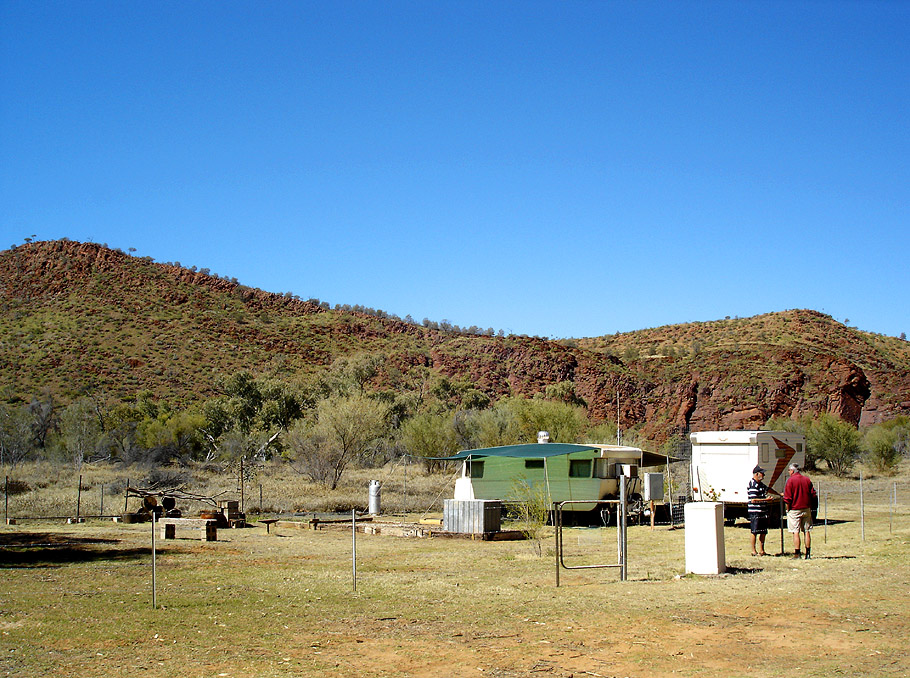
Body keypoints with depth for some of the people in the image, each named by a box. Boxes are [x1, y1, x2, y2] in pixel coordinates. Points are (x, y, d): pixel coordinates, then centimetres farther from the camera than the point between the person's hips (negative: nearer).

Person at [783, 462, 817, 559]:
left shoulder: (790, 480, -9)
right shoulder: (807, 479, 6)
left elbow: (787, 498, -11)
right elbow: (813, 495, 7)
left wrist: (788, 509, -1)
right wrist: (809, 505, 17)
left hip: (794, 510, -4)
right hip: (807, 509, 5)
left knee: (796, 532, -2)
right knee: (807, 531, 9)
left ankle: (797, 554, -5)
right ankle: (808, 553, 11)